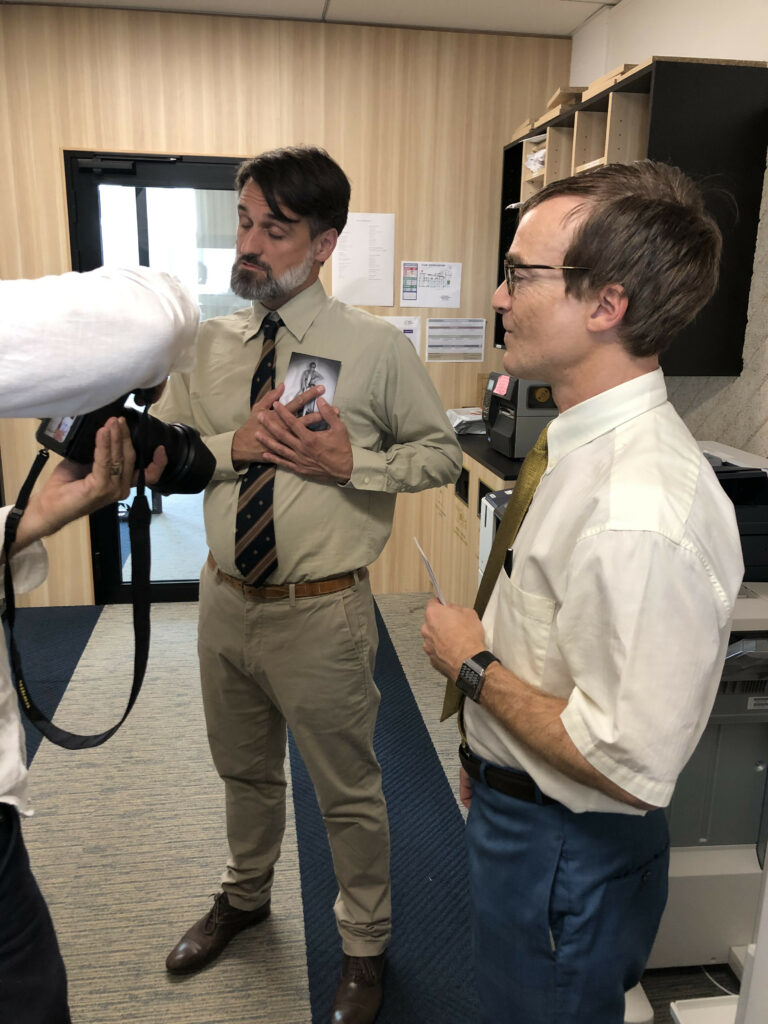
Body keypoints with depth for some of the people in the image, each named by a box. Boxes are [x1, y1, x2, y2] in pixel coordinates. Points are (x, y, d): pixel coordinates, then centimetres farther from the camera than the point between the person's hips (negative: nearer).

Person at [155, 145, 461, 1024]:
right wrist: (233, 446, -16)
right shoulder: (211, 342, 2)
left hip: (321, 614, -4)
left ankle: (364, 949, 42)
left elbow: (442, 453, -3)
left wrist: (352, 464, -20)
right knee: (244, 770, 27)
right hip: (225, 599, 5)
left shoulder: (376, 349, -11)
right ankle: (244, 896, 56)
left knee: (348, 795, 14)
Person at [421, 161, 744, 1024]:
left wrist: (473, 666, -20)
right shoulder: (583, 444, -4)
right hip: (515, 804, 8)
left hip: (563, 854, -8)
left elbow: (630, 764, -31)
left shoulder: (640, 518, -35)